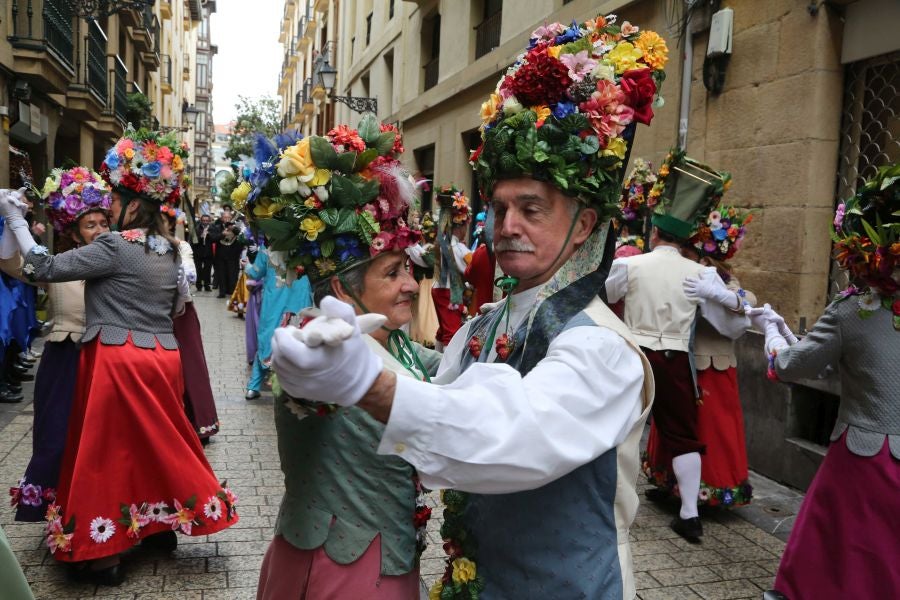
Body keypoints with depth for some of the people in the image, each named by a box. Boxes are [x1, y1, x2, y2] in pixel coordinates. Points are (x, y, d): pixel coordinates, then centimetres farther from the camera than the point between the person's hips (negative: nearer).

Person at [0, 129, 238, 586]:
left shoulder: (115, 246, -14)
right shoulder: (168, 249, 9)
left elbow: (44, 267, -12)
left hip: (118, 360, -7)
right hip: (160, 358, 7)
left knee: (107, 451, 4)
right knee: (156, 443, 18)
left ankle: (101, 553, 13)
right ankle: (163, 524, 31)